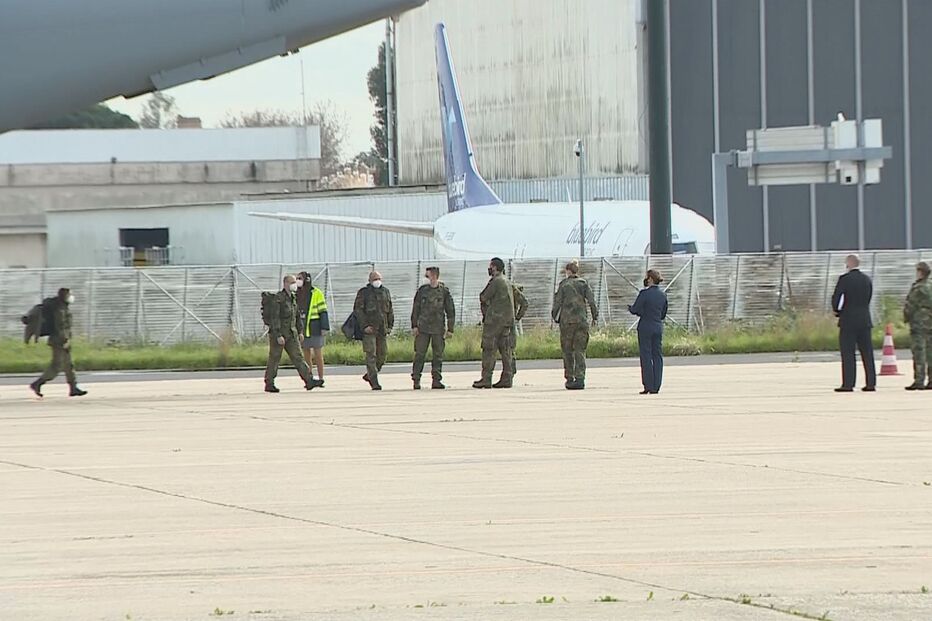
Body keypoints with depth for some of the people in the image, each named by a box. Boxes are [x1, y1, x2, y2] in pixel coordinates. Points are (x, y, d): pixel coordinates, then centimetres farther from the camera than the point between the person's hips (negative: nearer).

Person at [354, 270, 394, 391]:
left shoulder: (386, 292, 14)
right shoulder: (364, 292, -1)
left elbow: (390, 310, 21)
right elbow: (357, 309, -6)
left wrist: (390, 325, 12)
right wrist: (364, 326, -15)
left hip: (382, 330, 5)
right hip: (369, 328, -5)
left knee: (383, 354, 6)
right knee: (371, 355, -9)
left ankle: (369, 375, 25)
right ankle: (374, 382, -11)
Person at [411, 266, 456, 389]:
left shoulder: (444, 291, 2)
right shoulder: (422, 290, 5)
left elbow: (450, 311, 5)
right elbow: (416, 308, 8)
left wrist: (450, 329, 1)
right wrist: (414, 325, 1)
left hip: (438, 328, 0)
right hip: (423, 327, 0)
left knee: (438, 355, 1)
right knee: (420, 354, -3)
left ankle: (436, 380, 6)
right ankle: (416, 380, 2)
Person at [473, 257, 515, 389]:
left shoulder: (495, 282, -11)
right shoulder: (507, 283, 16)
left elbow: (483, 297, -8)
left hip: (494, 319, -9)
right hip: (507, 320, 9)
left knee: (489, 349, -7)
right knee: (505, 350, 7)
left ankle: (486, 379, -10)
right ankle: (506, 379, 5)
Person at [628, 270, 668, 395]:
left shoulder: (645, 293, -12)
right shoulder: (663, 295, 7)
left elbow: (635, 310, -10)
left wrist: (630, 308, 11)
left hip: (645, 327, -5)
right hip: (658, 327, 5)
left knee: (646, 357, -1)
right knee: (657, 356, 7)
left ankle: (648, 386, -3)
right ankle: (656, 387, 6)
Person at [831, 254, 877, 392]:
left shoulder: (845, 279, -10)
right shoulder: (867, 280, 8)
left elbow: (836, 298, -10)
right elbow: (868, 299, 10)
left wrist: (837, 310, 10)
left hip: (848, 321, -5)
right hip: (865, 320, 5)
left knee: (848, 354, -3)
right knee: (867, 352, 7)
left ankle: (848, 384, -6)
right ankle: (871, 383, 6)